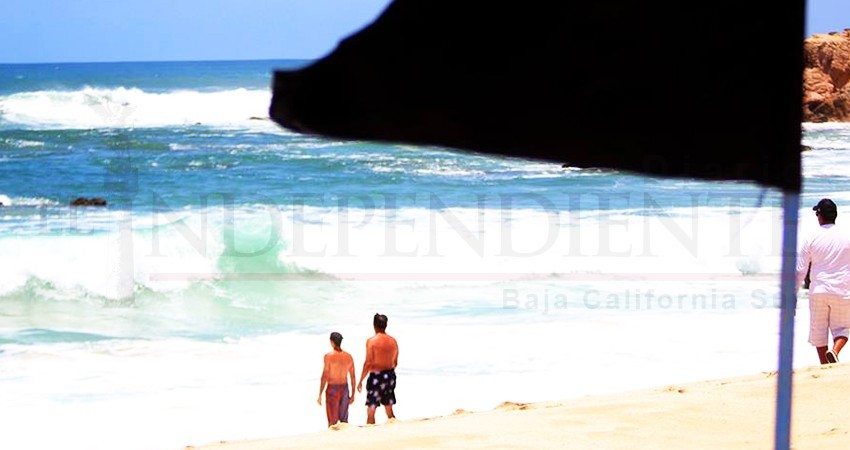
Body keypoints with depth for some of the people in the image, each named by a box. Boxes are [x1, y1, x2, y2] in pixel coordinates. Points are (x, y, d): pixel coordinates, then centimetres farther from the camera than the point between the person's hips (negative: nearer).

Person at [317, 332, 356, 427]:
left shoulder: (329, 356, -12)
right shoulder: (349, 357, 2)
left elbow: (324, 376, -13)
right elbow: (353, 377, 5)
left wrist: (320, 395, -9)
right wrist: (353, 394, 15)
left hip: (332, 389, -4)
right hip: (344, 389, 4)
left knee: (332, 421, 2)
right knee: (344, 420, 13)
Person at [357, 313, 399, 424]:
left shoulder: (371, 341, -12)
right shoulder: (393, 341, 4)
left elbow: (368, 363, -14)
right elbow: (395, 362, 11)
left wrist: (361, 381, -8)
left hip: (376, 377, -5)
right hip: (389, 376, 5)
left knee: (371, 411, -1)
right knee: (389, 410, 16)